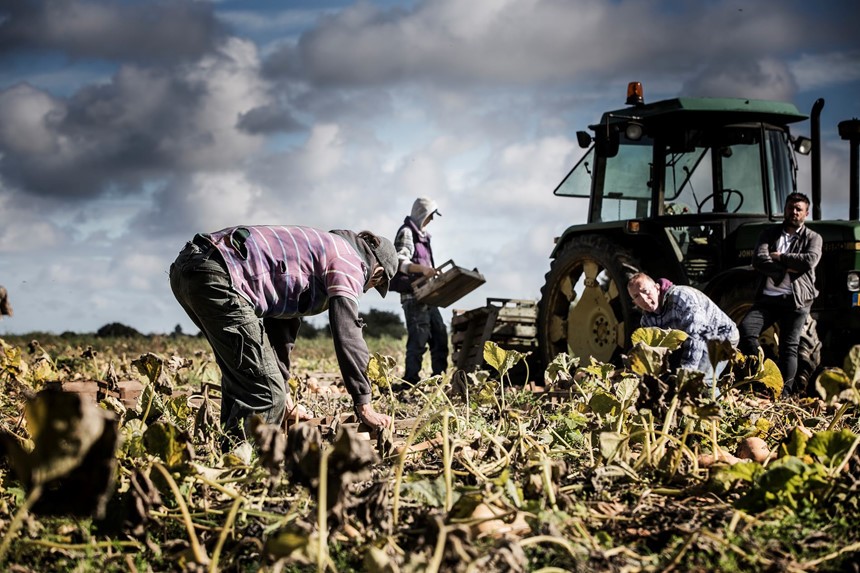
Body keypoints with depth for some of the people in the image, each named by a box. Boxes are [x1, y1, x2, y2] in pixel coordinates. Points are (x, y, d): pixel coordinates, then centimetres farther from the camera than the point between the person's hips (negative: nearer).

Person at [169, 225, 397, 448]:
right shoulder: (348, 261, 6)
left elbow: (280, 328, 38)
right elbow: (347, 335, -5)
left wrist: (284, 397, 41)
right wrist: (364, 406, 0)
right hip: (217, 277, -10)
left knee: (240, 376, 25)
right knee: (265, 391, -8)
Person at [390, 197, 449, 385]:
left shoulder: (422, 234, 22)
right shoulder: (406, 232, -7)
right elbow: (401, 262, -20)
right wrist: (421, 268, -34)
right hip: (413, 294, -10)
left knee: (440, 335, 8)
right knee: (418, 339, -12)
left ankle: (439, 378, 13)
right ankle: (411, 381, -11)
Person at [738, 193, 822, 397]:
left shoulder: (813, 238, 11)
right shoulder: (769, 234, 15)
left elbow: (810, 260, -11)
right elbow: (758, 260, -2)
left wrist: (780, 257, -6)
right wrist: (787, 268, -13)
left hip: (795, 300, -2)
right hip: (768, 297, 2)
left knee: (789, 347, -6)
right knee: (746, 329, -20)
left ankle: (783, 393, -4)